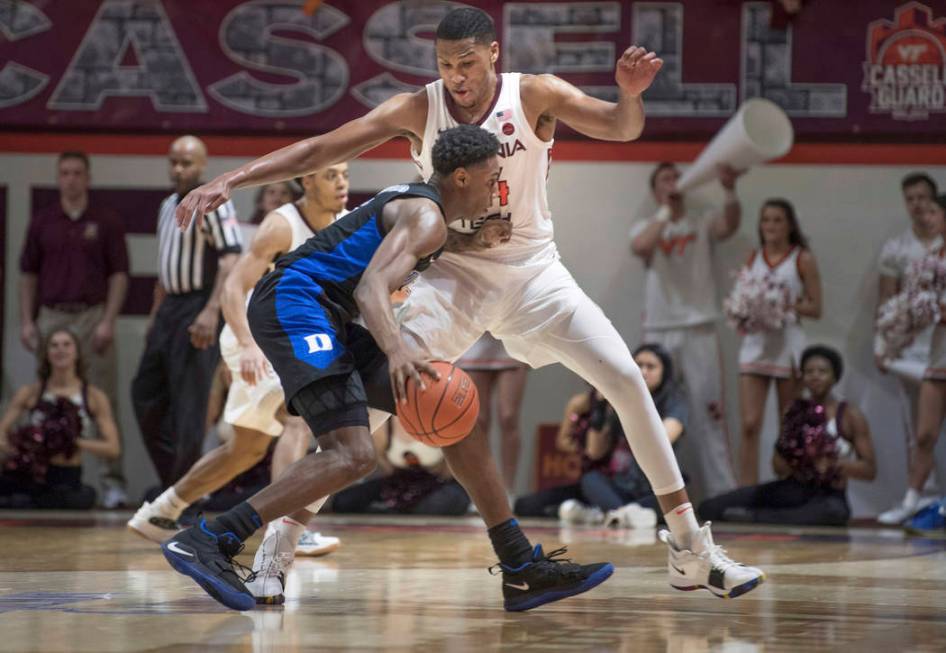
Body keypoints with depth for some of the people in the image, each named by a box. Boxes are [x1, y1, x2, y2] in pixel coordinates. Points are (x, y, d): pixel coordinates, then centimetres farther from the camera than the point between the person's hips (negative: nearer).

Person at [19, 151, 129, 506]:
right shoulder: (42, 222, 10)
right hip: (51, 317, 3)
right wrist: (27, 322, 4)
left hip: (92, 317, -3)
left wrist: (108, 322, -9)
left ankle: (113, 481, -4)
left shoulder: (106, 221, 2)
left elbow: (119, 274, 0)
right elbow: (28, 275, 12)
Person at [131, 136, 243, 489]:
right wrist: (156, 313, 21)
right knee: (146, 393, 9)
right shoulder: (168, 205, 16)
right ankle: (170, 472, 16)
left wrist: (212, 311, -26)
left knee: (189, 401, -8)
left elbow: (231, 259, -19)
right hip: (170, 307, 9)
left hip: (198, 309, -9)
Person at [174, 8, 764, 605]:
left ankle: (690, 551, 2)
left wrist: (631, 95, -47)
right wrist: (228, 181, -22)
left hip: (533, 270, 0)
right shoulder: (419, 111, -10)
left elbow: (621, 128, -23)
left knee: (627, 380, -9)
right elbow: (318, 150, -13)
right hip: (455, 271, 0)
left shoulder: (534, 96, -12)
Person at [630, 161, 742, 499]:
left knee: (709, 412, -6)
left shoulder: (703, 222, 7)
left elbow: (730, 224, -15)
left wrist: (730, 190, -34)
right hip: (658, 331, 1)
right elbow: (640, 246, -14)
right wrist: (666, 210, -14)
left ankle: (722, 492, -8)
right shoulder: (646, 227, 9)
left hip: (699, 329, -1)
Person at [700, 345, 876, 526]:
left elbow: (870, 471, -8)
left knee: (834, 512, -45)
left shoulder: (850, 416, -5)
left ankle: (755, 518, -31)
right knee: (710, 507, -10)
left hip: (828, 496, -3)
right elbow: (780, 469, 7)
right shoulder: (795, 413, 6)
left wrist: (832, 463, -23)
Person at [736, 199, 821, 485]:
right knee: (750, 425, -7)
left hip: (787, 344, -2)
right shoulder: (752, 258, 10)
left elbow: (815, 308, -3)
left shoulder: (802, 259, 0)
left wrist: (789, 304, -17)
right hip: (755, 343, 2)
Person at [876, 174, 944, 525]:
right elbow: (886, 301, 8)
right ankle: (913, 497, 11)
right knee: (913, 426, 6)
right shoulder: (896, 248, 8)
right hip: (910, 343, 3)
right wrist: (881, 345, 2)